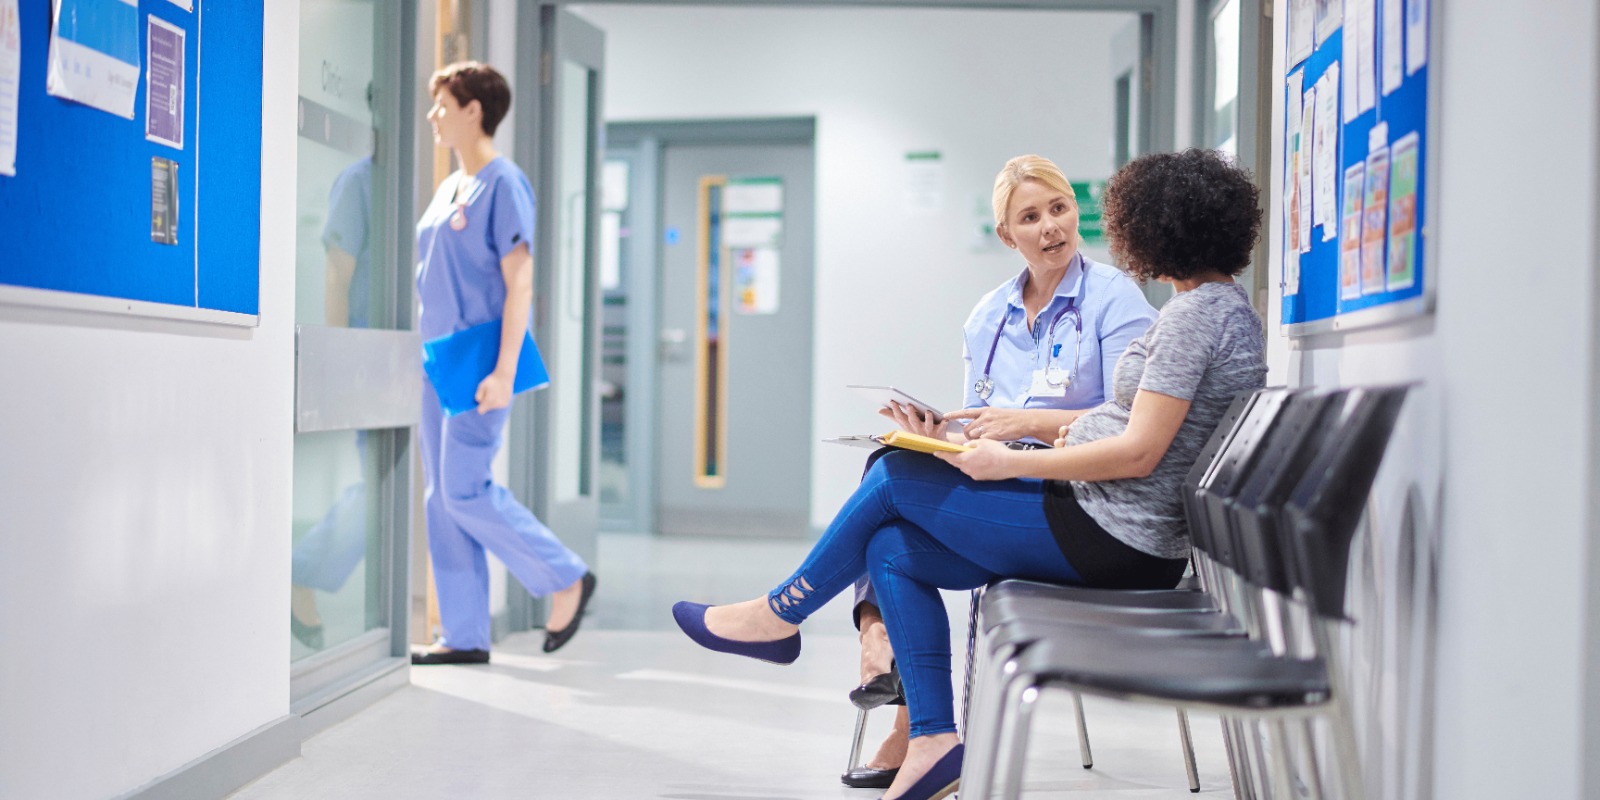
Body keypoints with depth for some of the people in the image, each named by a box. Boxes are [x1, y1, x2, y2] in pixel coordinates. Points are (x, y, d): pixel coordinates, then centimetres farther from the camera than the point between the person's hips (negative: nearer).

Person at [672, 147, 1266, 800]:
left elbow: (1139, 453, -22)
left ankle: (781, 613, 19)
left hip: (1107, 537, -10)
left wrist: (1008, 463, -15)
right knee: (889, 551, 8)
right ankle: (932, 741, 7)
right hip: (1126, 534, 10)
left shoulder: (1195, 312, -17)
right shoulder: (1228, 306, 14)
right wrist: (1086, 437, 11)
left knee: (895, 476, 0)